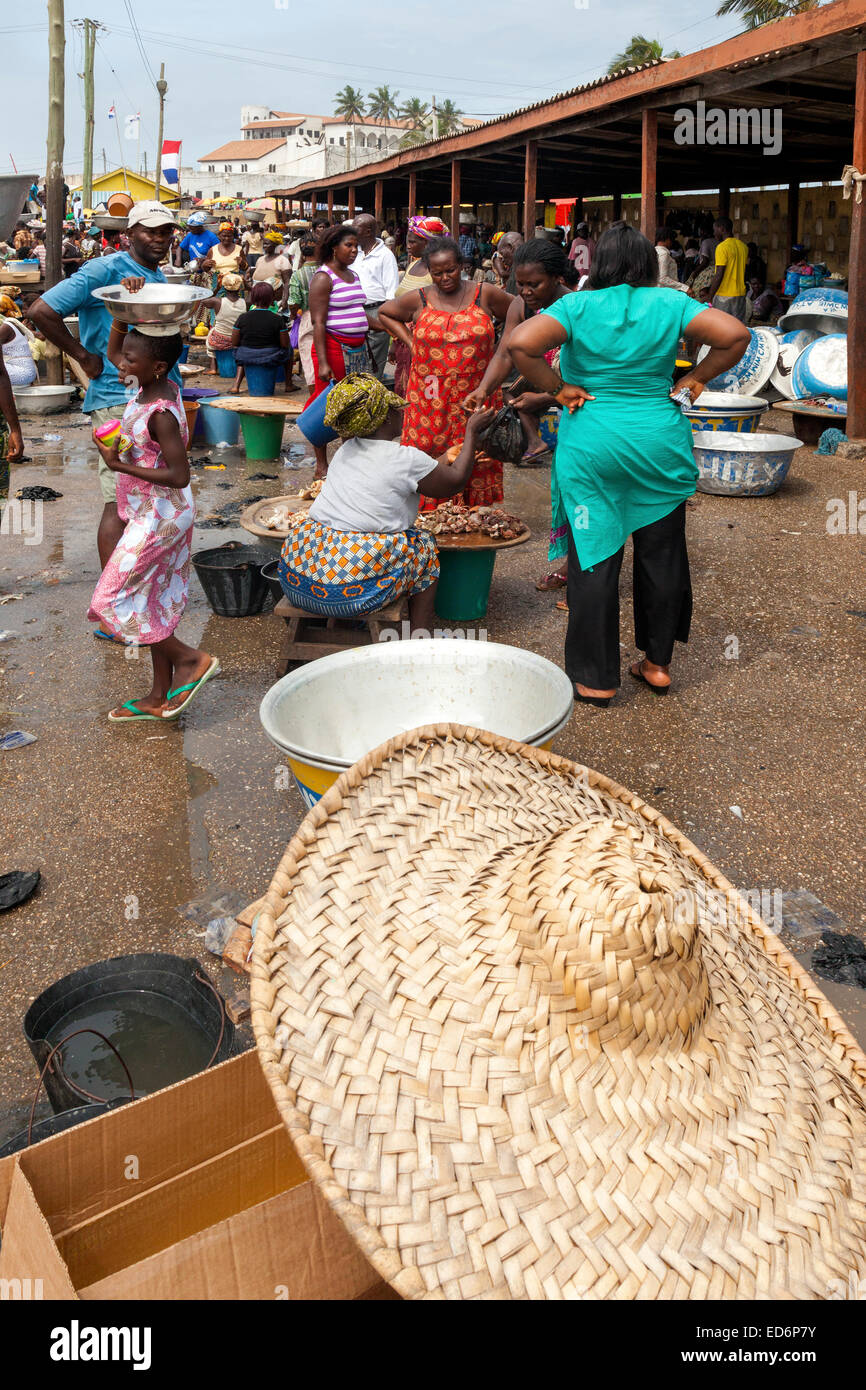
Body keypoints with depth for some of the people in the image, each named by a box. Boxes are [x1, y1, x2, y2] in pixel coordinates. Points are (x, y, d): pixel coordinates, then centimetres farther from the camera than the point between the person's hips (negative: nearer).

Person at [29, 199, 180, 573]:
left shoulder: (159, 277, 16)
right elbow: (41, 311, -15)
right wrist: (84, 357, -11)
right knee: (119, 504, -10)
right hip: (118, 399, -9)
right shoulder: (105, 270, -10)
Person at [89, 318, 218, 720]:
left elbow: (178, 476, -28)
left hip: (159, 517, -10)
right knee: (152, 601, 15)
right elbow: (111, 352, 20)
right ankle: (161, 695, 24)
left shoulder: (160, 414, -23)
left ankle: (190, 658, 4)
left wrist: (119, 465, -25)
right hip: (153, 514, 10)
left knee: (112, 600, -3)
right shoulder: (157, 386, 2)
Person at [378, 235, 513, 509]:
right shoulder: (418, 300, 4)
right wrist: (410, 342, 9)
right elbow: (385, 313, 21)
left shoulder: (485, 294, 1)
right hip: (429, 395, 1)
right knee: (429, 453, -1)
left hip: (475, 393, -1)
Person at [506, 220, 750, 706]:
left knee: (594, 559, 5)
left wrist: (558, 389, -7)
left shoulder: (577, 306, -4)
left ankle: (597, 678, 10)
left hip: (591, 446, -2)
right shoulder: (671, 303, 1)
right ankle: (658, 663, 25)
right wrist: (695, 379, 4)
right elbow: (736, 335, -5)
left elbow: (520, 344, -17)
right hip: (662, 443, 2)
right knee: (662, 555, 15)